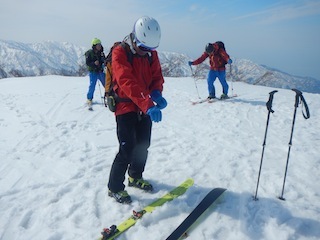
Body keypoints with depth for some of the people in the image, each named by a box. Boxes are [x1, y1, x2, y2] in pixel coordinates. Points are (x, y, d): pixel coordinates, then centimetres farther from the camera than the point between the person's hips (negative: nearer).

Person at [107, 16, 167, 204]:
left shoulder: (151, 53, 3)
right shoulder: (120, 52, -18)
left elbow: (157, 76, 2)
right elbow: (127, 82, -30)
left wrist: (156, 93, -22)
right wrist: (148, 105, -41)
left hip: (145, 107, 6)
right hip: (125, 106, -6)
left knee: (143, 145, 13)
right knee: (127, 149, -7)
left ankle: (135, 177, 36)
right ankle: (115, 188, 12)